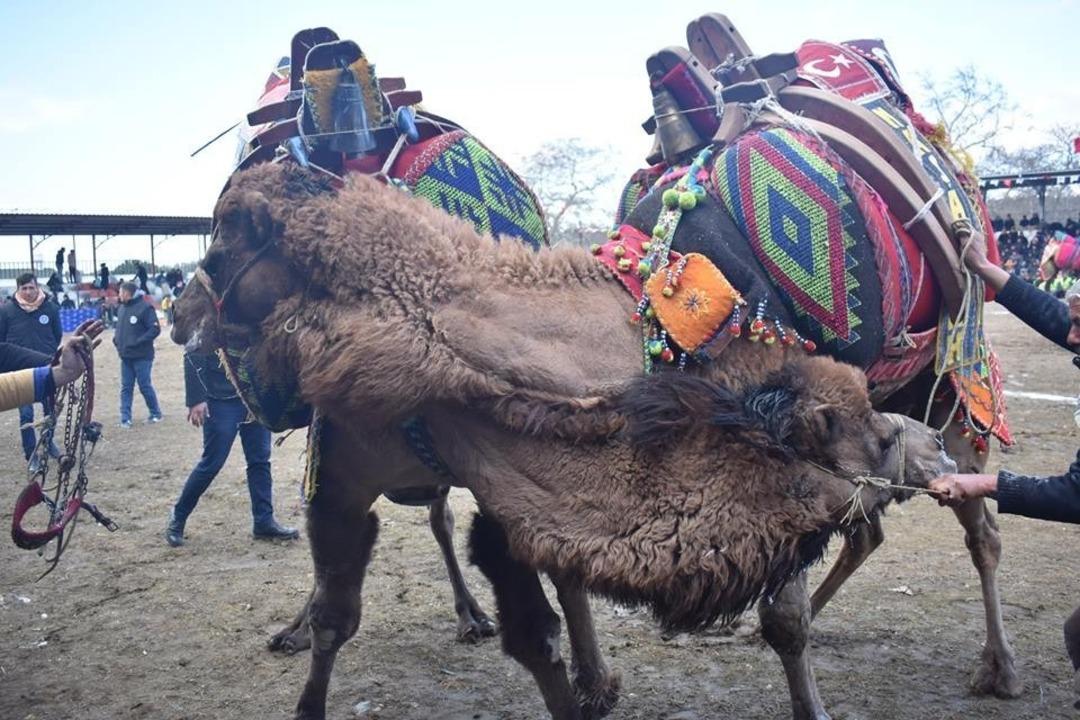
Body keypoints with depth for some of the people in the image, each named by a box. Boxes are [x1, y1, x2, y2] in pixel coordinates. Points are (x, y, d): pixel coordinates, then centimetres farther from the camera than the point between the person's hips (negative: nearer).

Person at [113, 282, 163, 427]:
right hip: (125, 356, 7)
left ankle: (156, 414, 17)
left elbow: (155, 329, -16)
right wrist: (116, 339, 6)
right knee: (126, 388, 7)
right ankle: (125, 418, 11)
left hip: (141, 356, -7)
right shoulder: (122, 308, 11)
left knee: (145, 386, 1)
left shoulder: (145, 308, -13)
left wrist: (139, 341, -20)